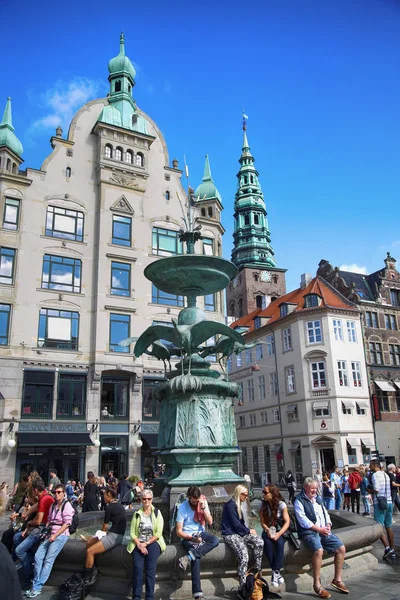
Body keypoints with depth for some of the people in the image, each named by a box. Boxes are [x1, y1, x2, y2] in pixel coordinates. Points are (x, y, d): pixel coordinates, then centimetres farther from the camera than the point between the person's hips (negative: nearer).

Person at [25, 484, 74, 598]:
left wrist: (55, 535, -16)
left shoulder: (67, 505, -7)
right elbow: (49, 520, 18)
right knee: (38, 556, -8)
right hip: (51, 534, 7)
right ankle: (35, 584, -3)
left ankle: (37, 588, -11)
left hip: (61, 535, -7)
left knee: (48, 560, -14)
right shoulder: (53, 505, 15)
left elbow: (67, 524, -12)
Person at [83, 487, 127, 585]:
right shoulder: (119, 506, 13)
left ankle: (86, 578, -3)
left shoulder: (109, 507, -13)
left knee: (90, 551, -13)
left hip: (114, 536, -10)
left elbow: (105, 526, -3)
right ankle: (92, 569, 11)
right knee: (89, 543, 13)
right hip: (115, 534, 10)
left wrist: (102, 532, 17)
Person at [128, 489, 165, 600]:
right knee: (138, 568, -18)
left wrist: (146, 543, -10)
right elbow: (132, 533, 3)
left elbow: (158, 533, -2)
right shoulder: (137, 514, 10)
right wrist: (139, 545, -12)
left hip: (153, 542, -1)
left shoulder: (157, 512, 4)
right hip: (138, 543, 2)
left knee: (150, 569, -18)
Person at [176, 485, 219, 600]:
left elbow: (210, 522, -5)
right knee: (196, 558, -31)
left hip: (200, 533, 4)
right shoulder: (183, 508, -12)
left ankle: (189, 557, -35)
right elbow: (178, 531, -10)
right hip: (187, 537, -4)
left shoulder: (203, 503, -2)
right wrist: (192, 538, -22)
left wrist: (203, 508, -18)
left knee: (215, 540, -28)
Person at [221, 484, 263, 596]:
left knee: (259, 542, -17)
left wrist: (248, 530, 2)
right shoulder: (230, 505, -14)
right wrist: (249, 531, -4)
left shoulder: (242, 504, 14)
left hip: (241, 532, 8)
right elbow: (236, 524, -14)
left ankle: (258, 572, -8)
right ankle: (242, 589, -24)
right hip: (230, 534, -8)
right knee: (244, 555, -28)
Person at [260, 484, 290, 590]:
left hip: (280, 531, -2)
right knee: (267, 543, -32)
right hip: (268, 531, 2)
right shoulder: (263, 505, -1)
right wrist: (268, 531, -21)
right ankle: (276, 572, -24)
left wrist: (279, 533, -25)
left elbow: (287, 522, -12)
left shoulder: (281, 504, -9)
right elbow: (262, 522, -1)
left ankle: (275, 572, -28)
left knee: (279, 542, -35)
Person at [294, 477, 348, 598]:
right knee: (319, 550, -33)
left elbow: (325, 513, 19)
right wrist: (319, 529, -16)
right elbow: (303, 521, -14)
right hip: (309, 532, -8)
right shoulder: (299, 501, -6)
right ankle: (317, 585, -21)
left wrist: (328, 525, -1)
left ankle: (337, 579, 9)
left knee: (341, 548, -5)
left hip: (324, 531, 8)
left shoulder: (318, 499, 18)